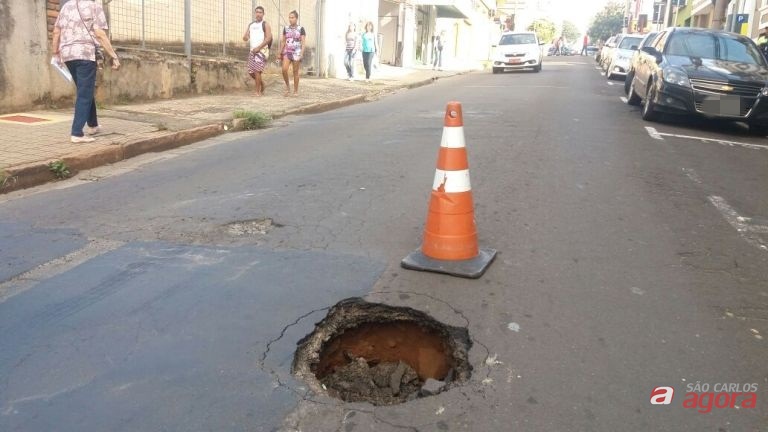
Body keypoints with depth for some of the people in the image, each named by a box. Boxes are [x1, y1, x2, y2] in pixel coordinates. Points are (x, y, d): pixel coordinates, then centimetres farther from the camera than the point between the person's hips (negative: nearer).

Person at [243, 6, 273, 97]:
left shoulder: (265, 24, -1)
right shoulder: (250, 25, 17)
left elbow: (269, 38, -13)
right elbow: (245, 38, 16)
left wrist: (258, 47, -18)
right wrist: (245, 37, -11)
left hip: (262, 50, -7)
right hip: (252, 51, 7)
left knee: (257, 71, -14)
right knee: (251, 72, 7)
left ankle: (258, 92, -7)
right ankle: (261, 84, 30)